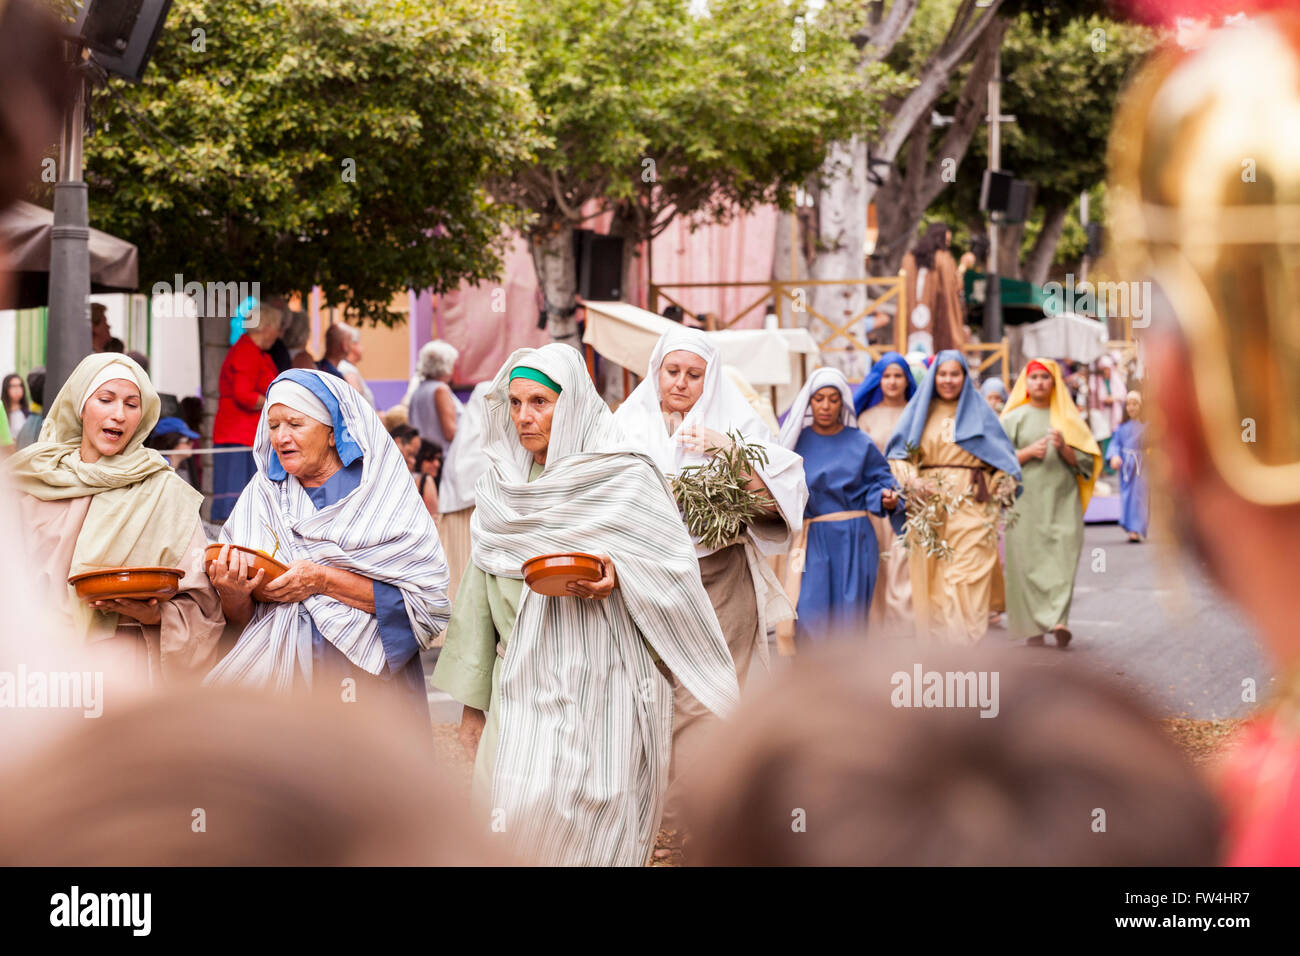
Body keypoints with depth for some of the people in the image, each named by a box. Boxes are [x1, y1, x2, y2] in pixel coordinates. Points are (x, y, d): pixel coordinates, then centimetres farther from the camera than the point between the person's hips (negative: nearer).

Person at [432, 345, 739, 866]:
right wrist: (472, 700, 13)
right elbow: (480, 590, 14)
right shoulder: (500, 487, 11)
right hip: (524, 683, 4)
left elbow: (675, 566, -2)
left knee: (591, 824, -9)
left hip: (603, 681, -4)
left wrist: (617, 574, -21)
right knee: (519, 815, -4)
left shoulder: (623, 477, -3)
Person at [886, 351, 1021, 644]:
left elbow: (1004, 457, 14)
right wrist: (912, 480, -9)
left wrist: (996, 489, 0)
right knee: (931, 579, -2)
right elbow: (899, 455, 9)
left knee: (967, 575, -10)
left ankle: (963, 641, -12)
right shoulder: (920, 411, 13)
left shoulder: (979, 411, 12)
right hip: (929, 506, 1)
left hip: (971, 507, -1)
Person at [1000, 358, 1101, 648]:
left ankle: (1059, 620, -19)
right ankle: (1032, 627, -2)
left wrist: (1064, 448, -8)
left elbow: (1086, 461, 10)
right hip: (1026, 501, -1)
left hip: (1062, 497, 1)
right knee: (1027, 559, -6)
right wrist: (1029, 452, -11)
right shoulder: (1014, 418, 9)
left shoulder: (1067, 417, 13)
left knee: (1063, 556, -12)